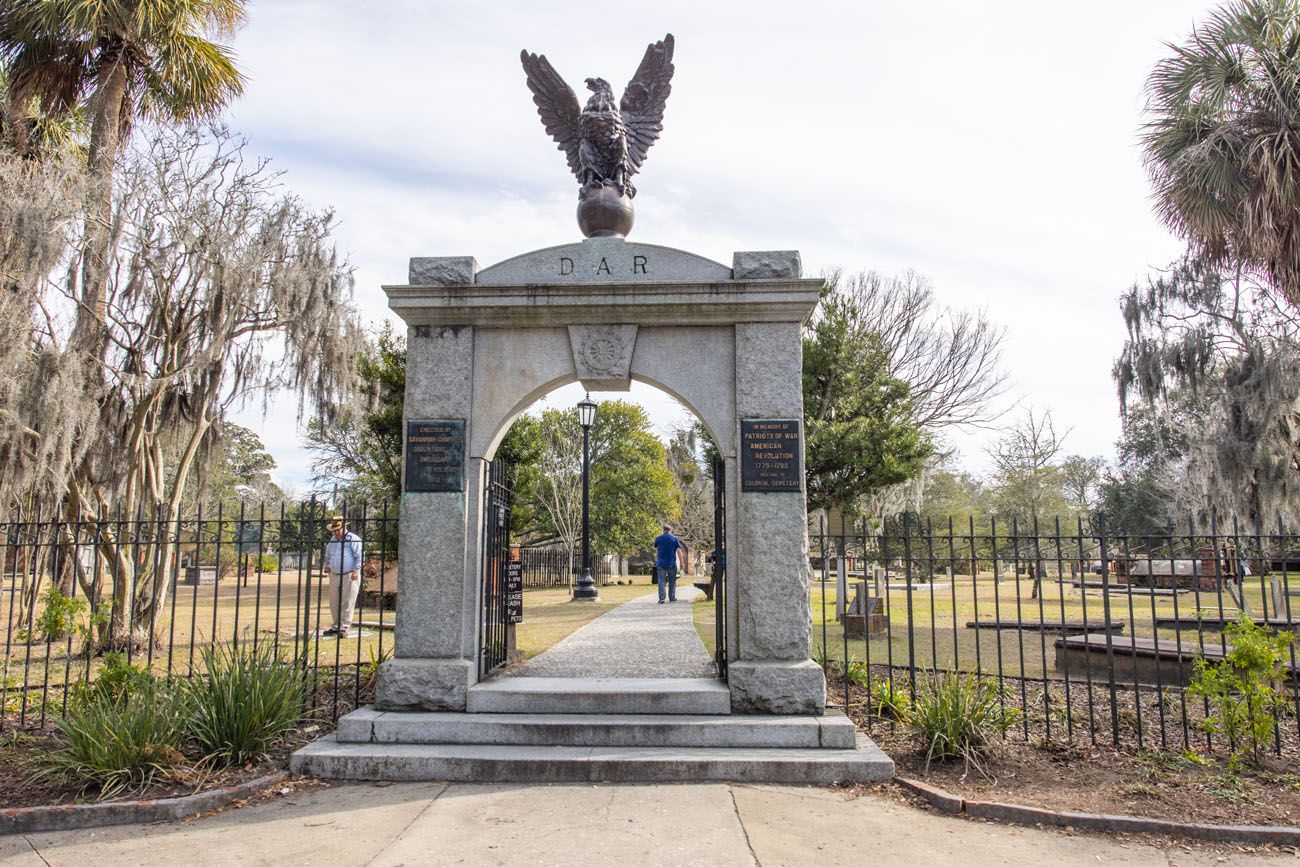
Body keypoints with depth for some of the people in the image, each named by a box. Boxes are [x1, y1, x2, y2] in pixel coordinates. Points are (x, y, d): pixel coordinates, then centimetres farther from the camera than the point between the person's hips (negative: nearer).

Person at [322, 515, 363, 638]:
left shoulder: (353, 539, -9)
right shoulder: (332, 540, 13)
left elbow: (359, 556, -11)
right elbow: (328, 555, 28)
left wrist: (356, 571, -16)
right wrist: (327, 565, 12)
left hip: (349, 576, -7)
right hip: (334, 575, 7)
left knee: (347, 603, -5)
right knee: (334, 602, 11)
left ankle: (345, 628, 0)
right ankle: (336, 626, 22)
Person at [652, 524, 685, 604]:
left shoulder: (658, 538, 5)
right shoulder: (674, 539, -1)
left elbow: (655, 549, 21)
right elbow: (679, 551, -7)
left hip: (661, 563, 0)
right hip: (671, 563, 0)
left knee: (661, 581, -2)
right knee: (672, 581, 12)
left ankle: (661, 598, -11)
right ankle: (672, 598, 17)